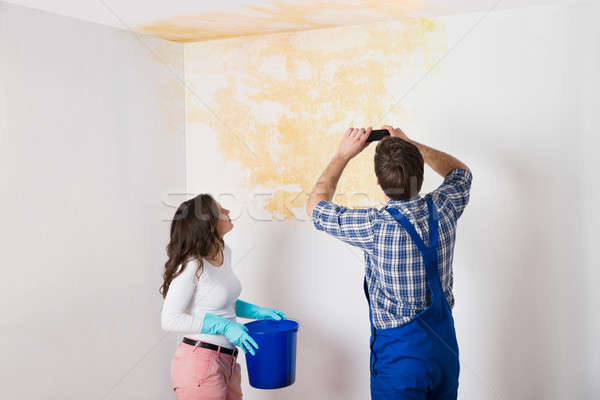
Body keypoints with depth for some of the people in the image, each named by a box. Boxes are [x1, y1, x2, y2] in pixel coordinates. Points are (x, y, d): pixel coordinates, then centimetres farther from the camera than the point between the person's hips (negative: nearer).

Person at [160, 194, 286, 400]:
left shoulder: (224, 252, 6)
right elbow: (169, 319, -19)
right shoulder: (192, 266, -19)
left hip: (227, 361, 8)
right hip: (200, 362, -8)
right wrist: (224, 326, -21)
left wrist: (259, 312, 8)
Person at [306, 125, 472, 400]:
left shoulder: (377, 227, -23)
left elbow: (316, 205, -6)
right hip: (446, 347, 5)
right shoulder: (442, 209, -11)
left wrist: (344, 154, 0)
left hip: (400, 353, -5)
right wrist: (410, 145, 10)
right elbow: (461, 172, 14)